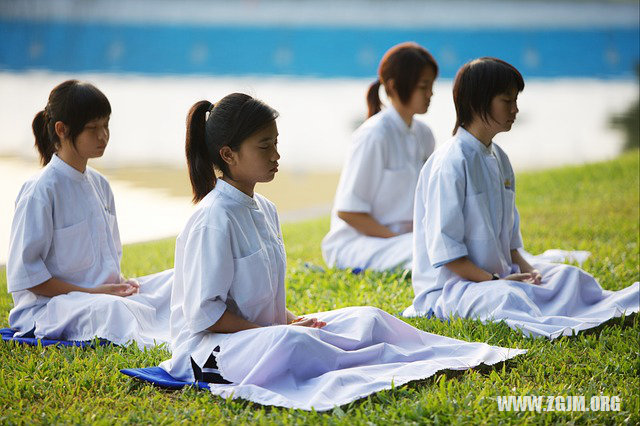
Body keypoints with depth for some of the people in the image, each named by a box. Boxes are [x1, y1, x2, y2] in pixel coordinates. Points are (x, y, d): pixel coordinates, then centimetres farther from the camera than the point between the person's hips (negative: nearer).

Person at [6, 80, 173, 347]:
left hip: (107, 293, 8)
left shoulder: (99, 184, 13)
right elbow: (25, 274, -15)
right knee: (109, 309, -38)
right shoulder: (41, 191, -12)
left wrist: (120, 282, 1)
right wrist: (90, 293, -17)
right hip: (49, 303, -8)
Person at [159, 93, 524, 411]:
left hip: (262, 333, 10)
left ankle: (465, 355, -2)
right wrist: (281, 330, -19)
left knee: (367, 318, -2)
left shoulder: (264, 210, 11)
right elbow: (204, 314, -20)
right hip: (209, 349, -10)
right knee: (289, 342, -39)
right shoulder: (215, 220, -19)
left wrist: (290, 320, 0)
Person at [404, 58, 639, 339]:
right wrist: (495, 282, -21)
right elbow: (444, 249, -20)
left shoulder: (499, 160, 12)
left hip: (500, 276, 9)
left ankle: (614, 310, -24)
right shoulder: (451, 164, -17)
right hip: (449, 284, -9)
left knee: (569, 275, -5)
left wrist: (526, 268, 0)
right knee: (508, 298, -36)